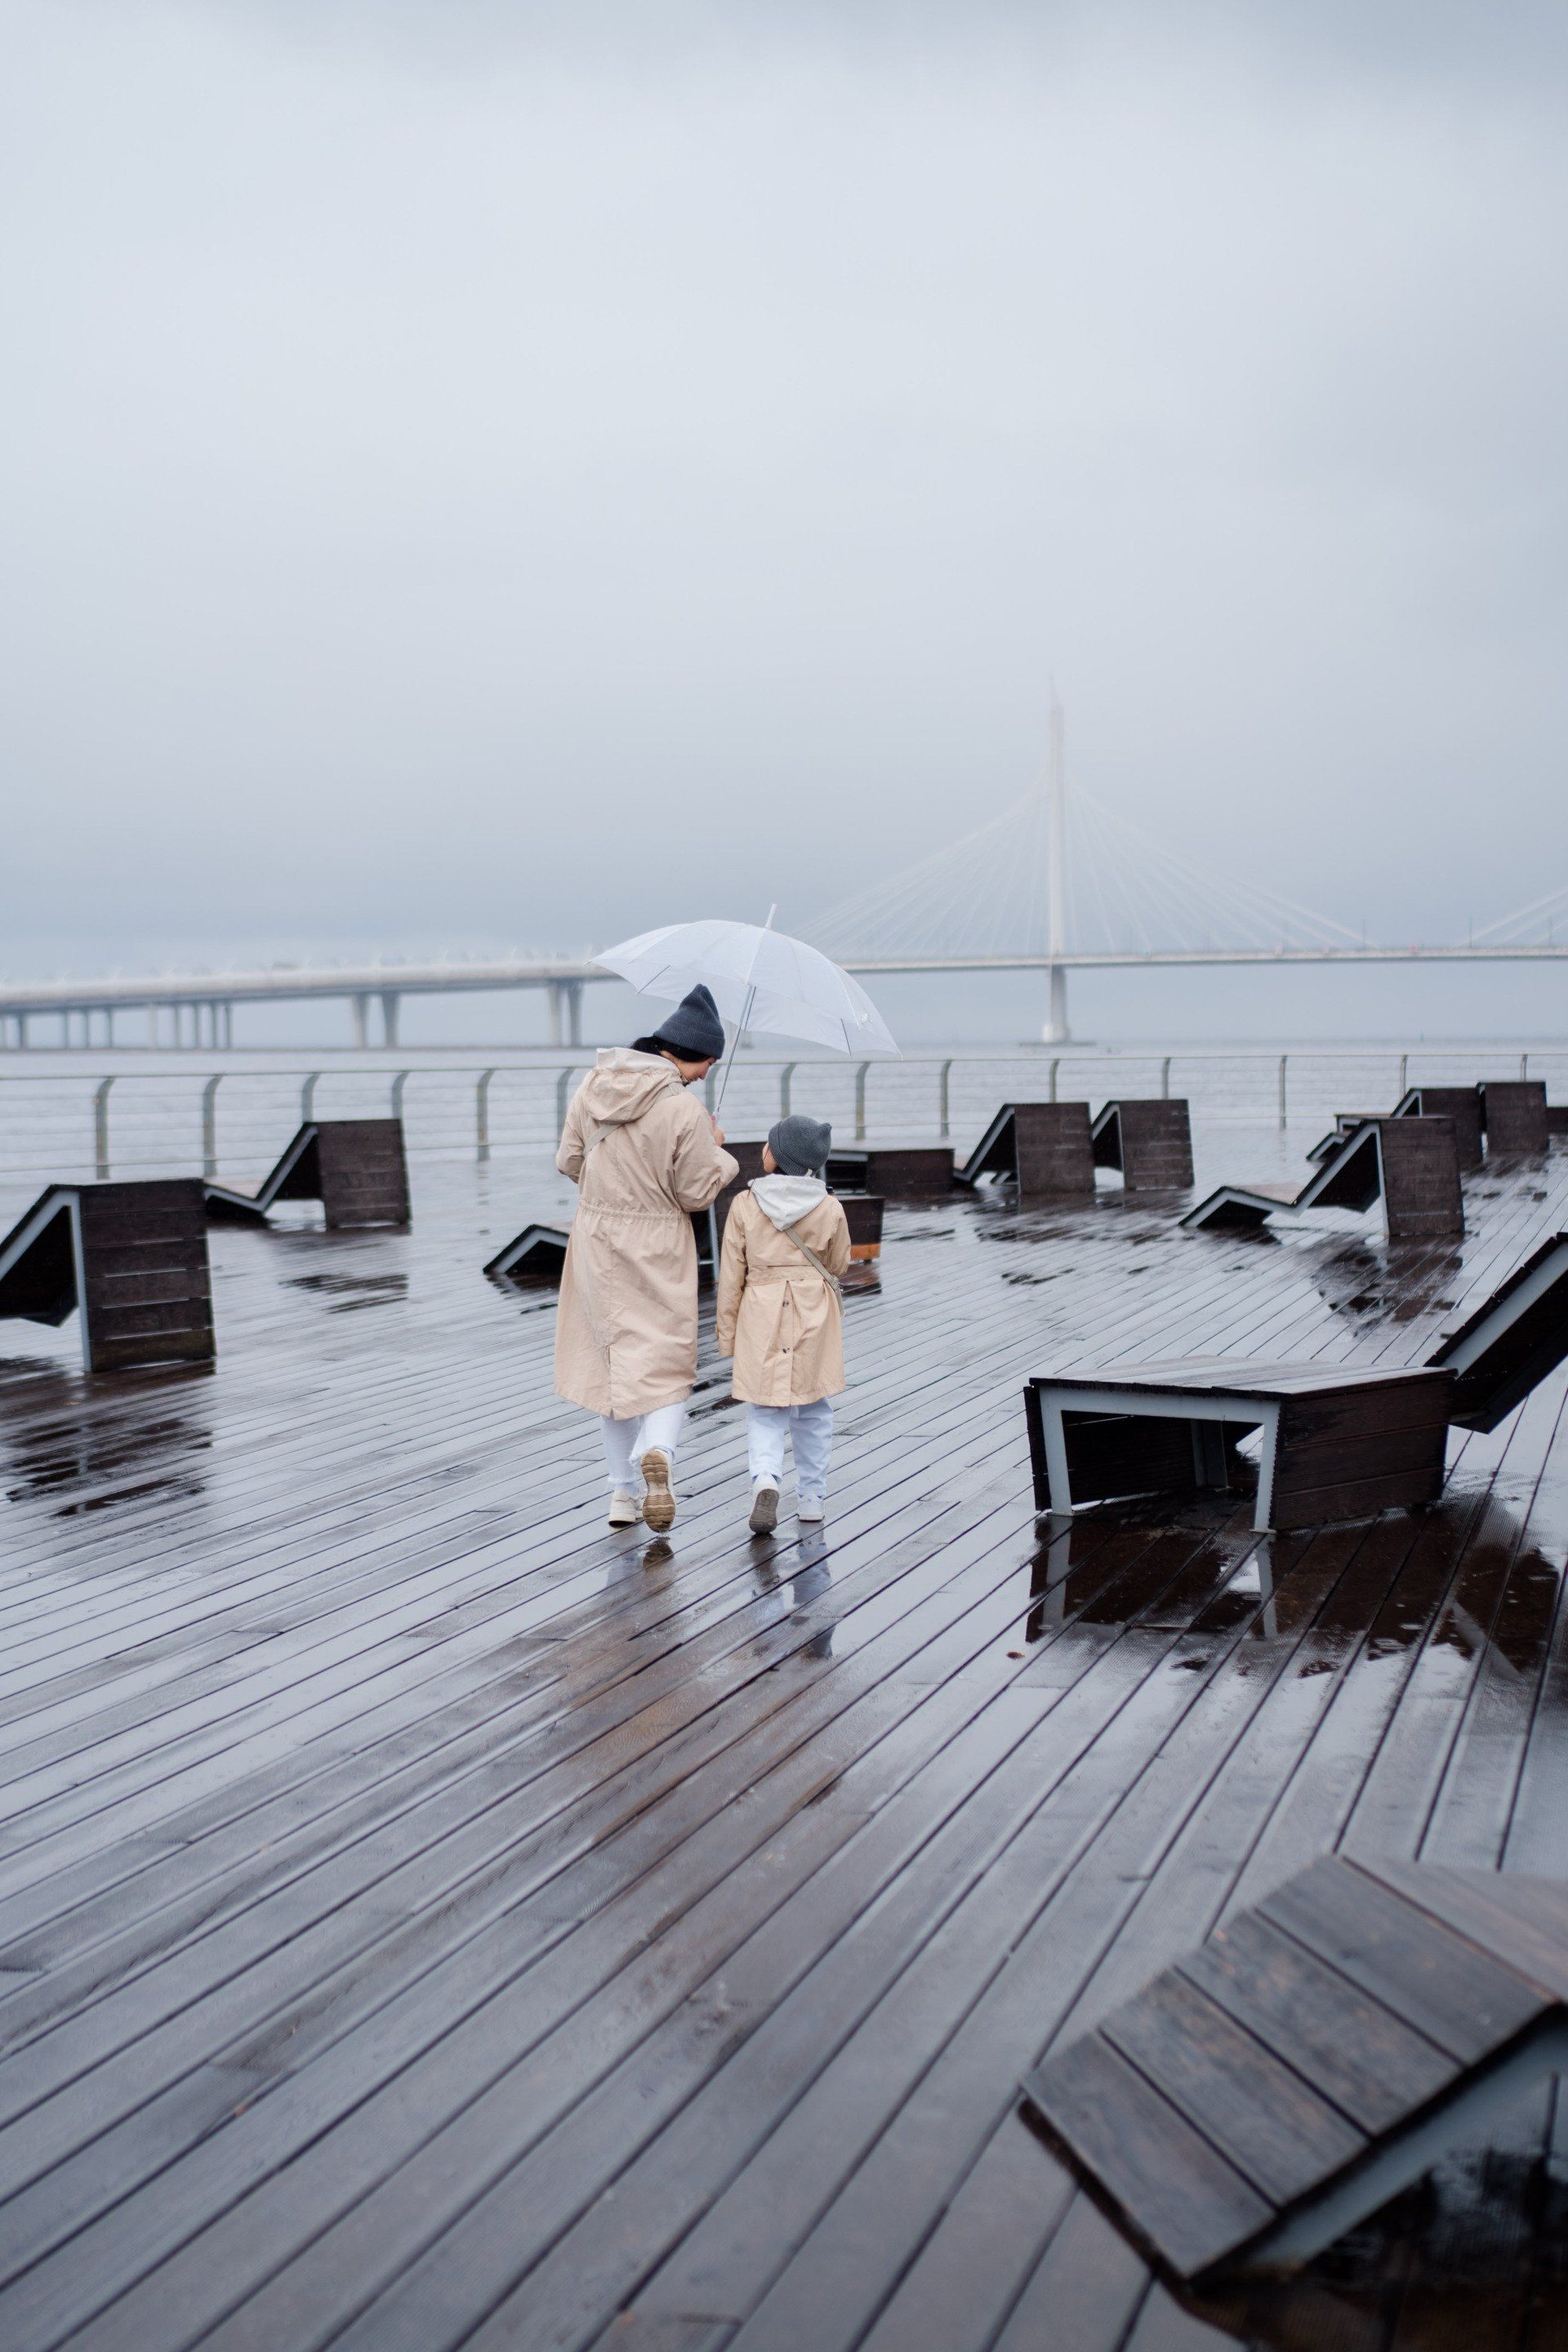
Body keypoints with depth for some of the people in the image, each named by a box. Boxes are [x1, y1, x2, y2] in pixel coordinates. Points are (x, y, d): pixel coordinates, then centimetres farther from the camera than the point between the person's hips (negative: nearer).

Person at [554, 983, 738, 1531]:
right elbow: (697, 1193, -11)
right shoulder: (684, 1110, -19)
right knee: (665, 1363, 7)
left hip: (596, 1243, 5)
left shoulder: (592, 1085, -2)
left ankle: (623, 1495, 18)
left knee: (610, 1362, 14)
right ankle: (658, 1451, -21)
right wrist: (717, 1150, 6)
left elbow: (570, 1161, 6)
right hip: (658, 1252, -5)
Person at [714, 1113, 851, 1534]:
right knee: (813, 1410, 14)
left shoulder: (745, 1205, -8)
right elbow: (838, 1265, 8)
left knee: (765, 1409, 7)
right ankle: (812, 1498, 20)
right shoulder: (830, 1209, -6)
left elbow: (731, 1275, -3)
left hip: (761, 1316, -1)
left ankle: (765, 1478, -18)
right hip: (815, 1316, 1)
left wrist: (726, 1331, 6)